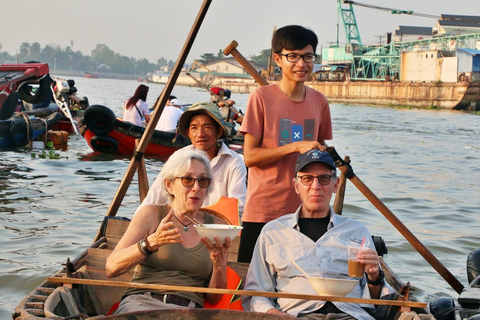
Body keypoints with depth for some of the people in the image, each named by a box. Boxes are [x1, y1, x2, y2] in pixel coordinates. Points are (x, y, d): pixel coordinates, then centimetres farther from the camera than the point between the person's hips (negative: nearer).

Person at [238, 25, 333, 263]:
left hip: (305, 211, 4)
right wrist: (296, 146, -18)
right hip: (262, 211, -4)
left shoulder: (319, 102, 9)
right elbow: (249, 156, -10)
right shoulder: (262, 97, -6)